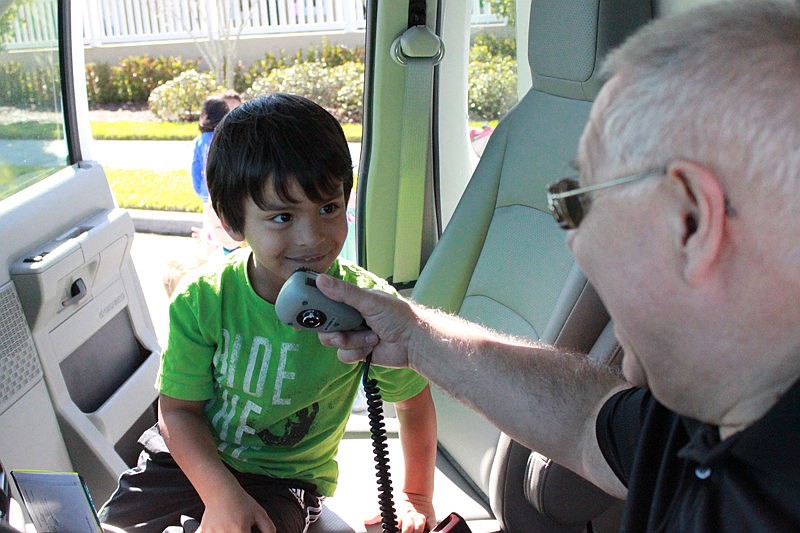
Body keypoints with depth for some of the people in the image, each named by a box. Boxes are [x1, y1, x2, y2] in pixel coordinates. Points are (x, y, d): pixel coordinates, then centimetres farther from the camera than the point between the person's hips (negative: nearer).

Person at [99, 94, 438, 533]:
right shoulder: (202, 300, -17)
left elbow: (415, 401, -5)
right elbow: (178, 408, -8)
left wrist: (416, 497, 2)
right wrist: (221, 494, -23)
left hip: (286, 476, -1)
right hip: (191, 456, 2)